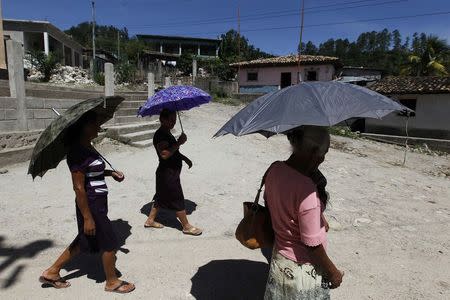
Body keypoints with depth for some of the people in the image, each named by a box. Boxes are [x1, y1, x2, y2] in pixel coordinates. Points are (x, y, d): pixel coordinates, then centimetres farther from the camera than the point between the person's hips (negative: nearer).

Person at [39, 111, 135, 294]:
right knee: (109, 243, 6)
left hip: (98, 202, 10)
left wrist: (111, 173, 6)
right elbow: (78, 187, -22)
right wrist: (87, 217, -20)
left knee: (85, 240, 24)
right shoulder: (78, 152, -22)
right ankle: (112, 282, 28)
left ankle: (52, 272, 39)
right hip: (91, 205, -10)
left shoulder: (87, 147, 6)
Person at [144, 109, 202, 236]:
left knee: (161, 197, 20)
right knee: (178, 200, 1)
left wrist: (185, 158, 14)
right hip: (168, 173, -10)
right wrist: (179, 142, -30)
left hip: (170, 172, 10)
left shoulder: (167, 133, 11)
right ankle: (186, 227, 14)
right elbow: (164, 154, -32)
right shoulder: (160, 135, -21)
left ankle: (150, 220, 34)